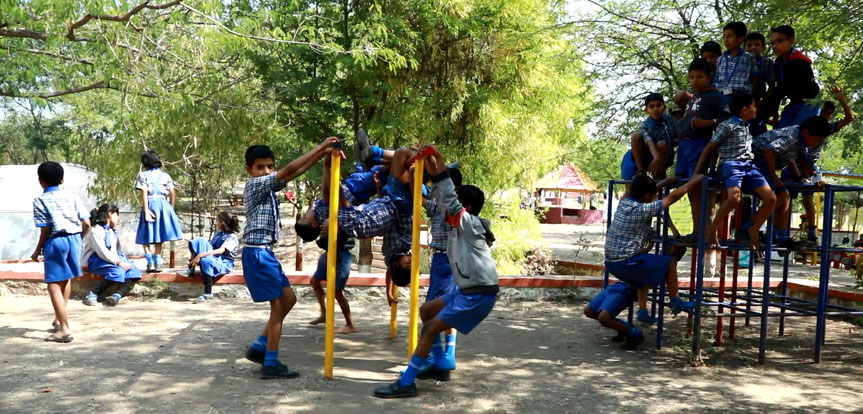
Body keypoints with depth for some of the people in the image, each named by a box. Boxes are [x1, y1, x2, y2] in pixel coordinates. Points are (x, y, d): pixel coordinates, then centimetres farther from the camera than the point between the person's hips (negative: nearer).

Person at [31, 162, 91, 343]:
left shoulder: (40, 200, -4)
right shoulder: (72, 197, 8)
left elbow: (45, 229, -9)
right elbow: (86, 223, 3)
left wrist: (38, 250, 3)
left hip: (55, 241, -6)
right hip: (74, 238, 6)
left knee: (54, 285, -1)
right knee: (66, 278, 23)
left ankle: (65, 329, -7)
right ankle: (59, 318, 38)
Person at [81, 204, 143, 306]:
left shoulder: (112, 232, 21)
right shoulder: (96, 230, -9)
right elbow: (102, 252, -19)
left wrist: (122, 260, -2)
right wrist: (118, 262, -23)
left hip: (112, 260, 8)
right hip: (96, 261, -8)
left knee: (133, 271, -15)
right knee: (117, 271, -34)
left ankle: (117, 295, -34)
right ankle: (93, 294, -25)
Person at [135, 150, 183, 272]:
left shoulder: (143, 175, 1)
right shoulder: (165, 175, 12)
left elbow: (144, 193, -9)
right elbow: (172, 194, 7)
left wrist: (146, 210, -13)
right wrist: (171, 209, 16)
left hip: (150, 204, -3)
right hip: (163, 204, 3)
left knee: (147, 236, 5)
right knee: (158, 236, 10)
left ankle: (150, 262, -5)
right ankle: (158, 262, 7)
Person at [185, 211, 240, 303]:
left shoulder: (232, 237, -10)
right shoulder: (218, 234, 17)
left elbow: (221, 250, -25)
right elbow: (209, 247, 13)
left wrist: (200, 255, -33)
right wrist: (195, 256, -5)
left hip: (224, 264, -7)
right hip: (213, 258, 7)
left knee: (206, 260, -41)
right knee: (199, 240, -11)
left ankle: (208, 294, -36)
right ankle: (191, 268, -20)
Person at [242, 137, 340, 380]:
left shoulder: (268, 186, 13)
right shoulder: (254, 185, -12)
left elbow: (296, 173, 10)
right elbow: (289, 170, -19)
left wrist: (321, 155, -1)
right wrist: (319, 148, -18)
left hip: (265, 252, 9)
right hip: (257, 253, -9)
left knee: (288, 299, 13)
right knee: (278, 306, -5)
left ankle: (258, 347, 20)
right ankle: (271, 365, 2)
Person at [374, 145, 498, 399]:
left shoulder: (471, 225, -14)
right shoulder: (459, 226, 11)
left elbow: (451, 206, -28)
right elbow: (442, 203, 9)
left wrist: (441, 173, -30)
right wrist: (434, 176, 0)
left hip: (480, 294, -10)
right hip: (466, 290, 10)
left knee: (431, 328, -10)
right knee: (426, 310, 20)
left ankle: (406, 383, -6)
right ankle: (439, 365, 26)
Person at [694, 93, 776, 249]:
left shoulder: (746, 126, 22)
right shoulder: (727, 125, -2)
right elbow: (709, 148, -2)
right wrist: (697, 172, -4)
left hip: (749, 166, 8)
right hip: (731, 165, -8)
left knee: (771, 198, -9)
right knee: (734, 197, -34)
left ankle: (749, 231, 4)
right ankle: (711, 229, -15)